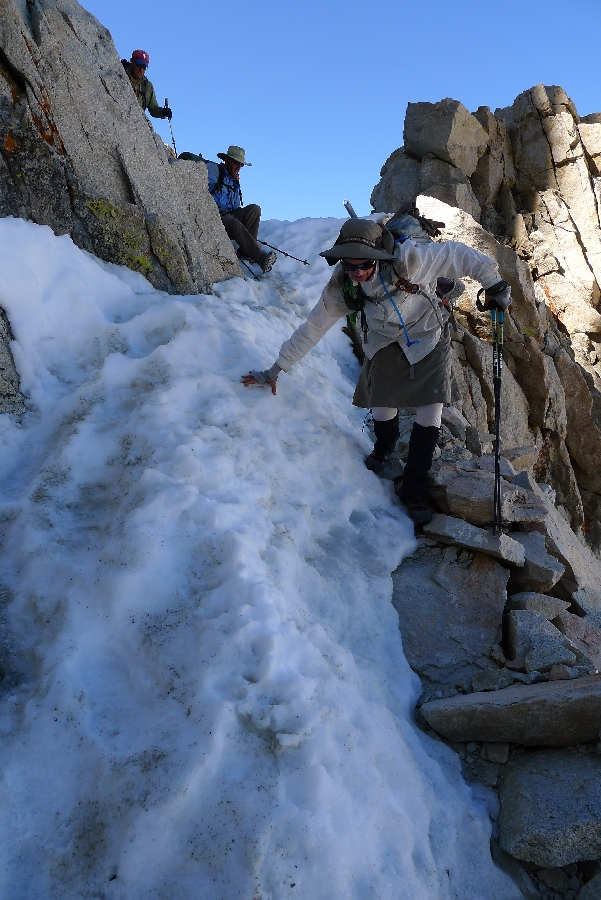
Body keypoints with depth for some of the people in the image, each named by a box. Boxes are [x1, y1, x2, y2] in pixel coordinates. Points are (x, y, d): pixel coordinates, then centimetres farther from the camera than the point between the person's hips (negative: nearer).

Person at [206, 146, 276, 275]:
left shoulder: (234, 180, 24)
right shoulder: (213, 169, 2)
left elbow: (237, 208, 19)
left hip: (230, 215, 7)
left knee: (254, 209, -15)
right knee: (234, 223, -38)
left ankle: (246, 250, -24)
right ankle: (262, 258, -47)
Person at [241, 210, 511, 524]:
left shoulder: (407, 258, -35)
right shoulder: (340, 287, -22)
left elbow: (457, 255, -22)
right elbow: (311, 329, -13)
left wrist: (494, 283, -14)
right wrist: (275, 370, -10)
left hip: (427, 336, -2)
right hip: (384, 342, 2)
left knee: (430, 411, -10)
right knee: (382, 406, -1)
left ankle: (413, 487, 6)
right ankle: (384, 450, 37)